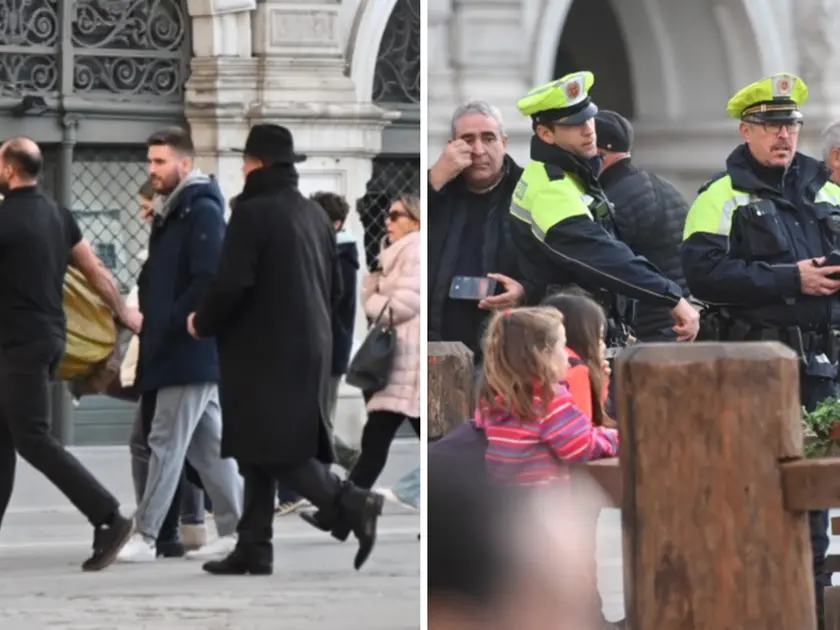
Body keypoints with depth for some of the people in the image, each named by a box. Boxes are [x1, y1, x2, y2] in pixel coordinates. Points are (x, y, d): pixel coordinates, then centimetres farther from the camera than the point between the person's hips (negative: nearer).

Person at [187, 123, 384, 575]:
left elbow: (232, 284, -19)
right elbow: (335, 286, 17)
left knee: (275, 451, -7)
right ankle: (254, 549, 10)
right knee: (261, 451, 11)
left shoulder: (252, 213, -13)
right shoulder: (314, 214, 12)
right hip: (309, 350, 8)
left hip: (265, 352, -8)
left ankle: (352, 503, -20)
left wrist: (202, 323, -2)